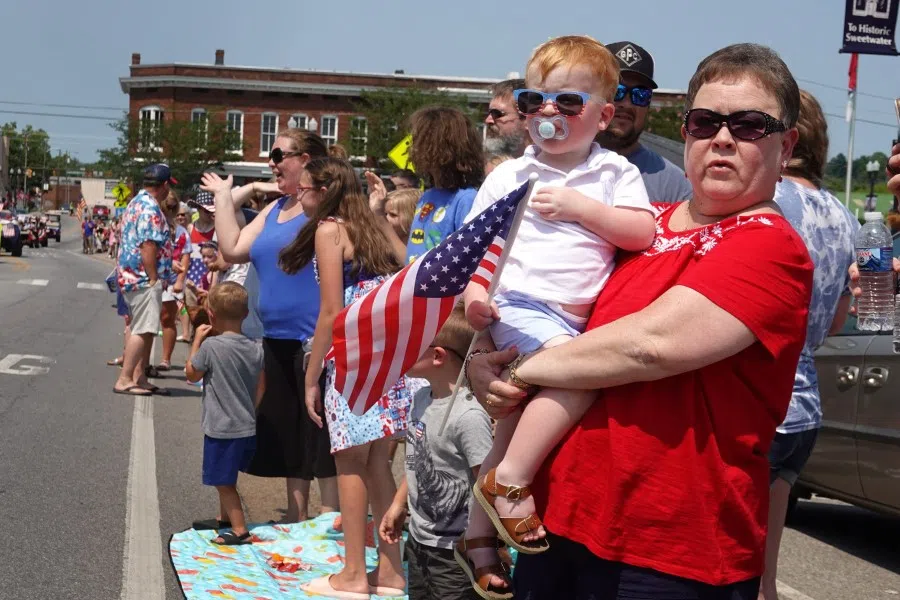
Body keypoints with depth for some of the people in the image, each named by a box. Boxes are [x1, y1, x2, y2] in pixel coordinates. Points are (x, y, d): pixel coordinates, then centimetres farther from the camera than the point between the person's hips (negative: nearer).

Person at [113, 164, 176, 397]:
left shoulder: (137, 202, 17)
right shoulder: (150, 207, -15)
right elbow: (148, 246, -22)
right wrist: (154, 279, -18)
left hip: (132, 277, 11)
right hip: (144, 278, -11)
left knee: (146, 330, 14)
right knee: (143, 330, -9)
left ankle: (139, 378, 18)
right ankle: (124, 380, -9)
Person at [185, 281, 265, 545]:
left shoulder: (211, 346, -18)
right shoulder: (255, 349, -1)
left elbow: (192, 374, -2)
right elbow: (261, 389, 9)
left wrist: (197, 340, 4)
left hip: (221, 429, -7)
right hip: (248, 428, 7)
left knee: (224, 482, 4)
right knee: (226, 478, 25)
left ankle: (239, 530, 3)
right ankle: (224, 519, 39)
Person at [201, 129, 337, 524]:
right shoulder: (273, 210, 16)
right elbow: (232, 250, 11)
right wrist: (224, 198, 14)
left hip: (315, 341, -9)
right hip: (277, 340, 9)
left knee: (320, 435, -4)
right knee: (287, 433, 17)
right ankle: (296, 515, 29)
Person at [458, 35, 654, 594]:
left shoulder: (616, 172, 7)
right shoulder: (509, 175, 6)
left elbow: (643, 233, -6)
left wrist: (580, 206, -13)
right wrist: (474, 288, -12)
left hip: (572, 319, 3)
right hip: (516, 307, -3)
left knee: (516, 422, 11)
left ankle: (479, 533, 24)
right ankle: (509, 481, -22)